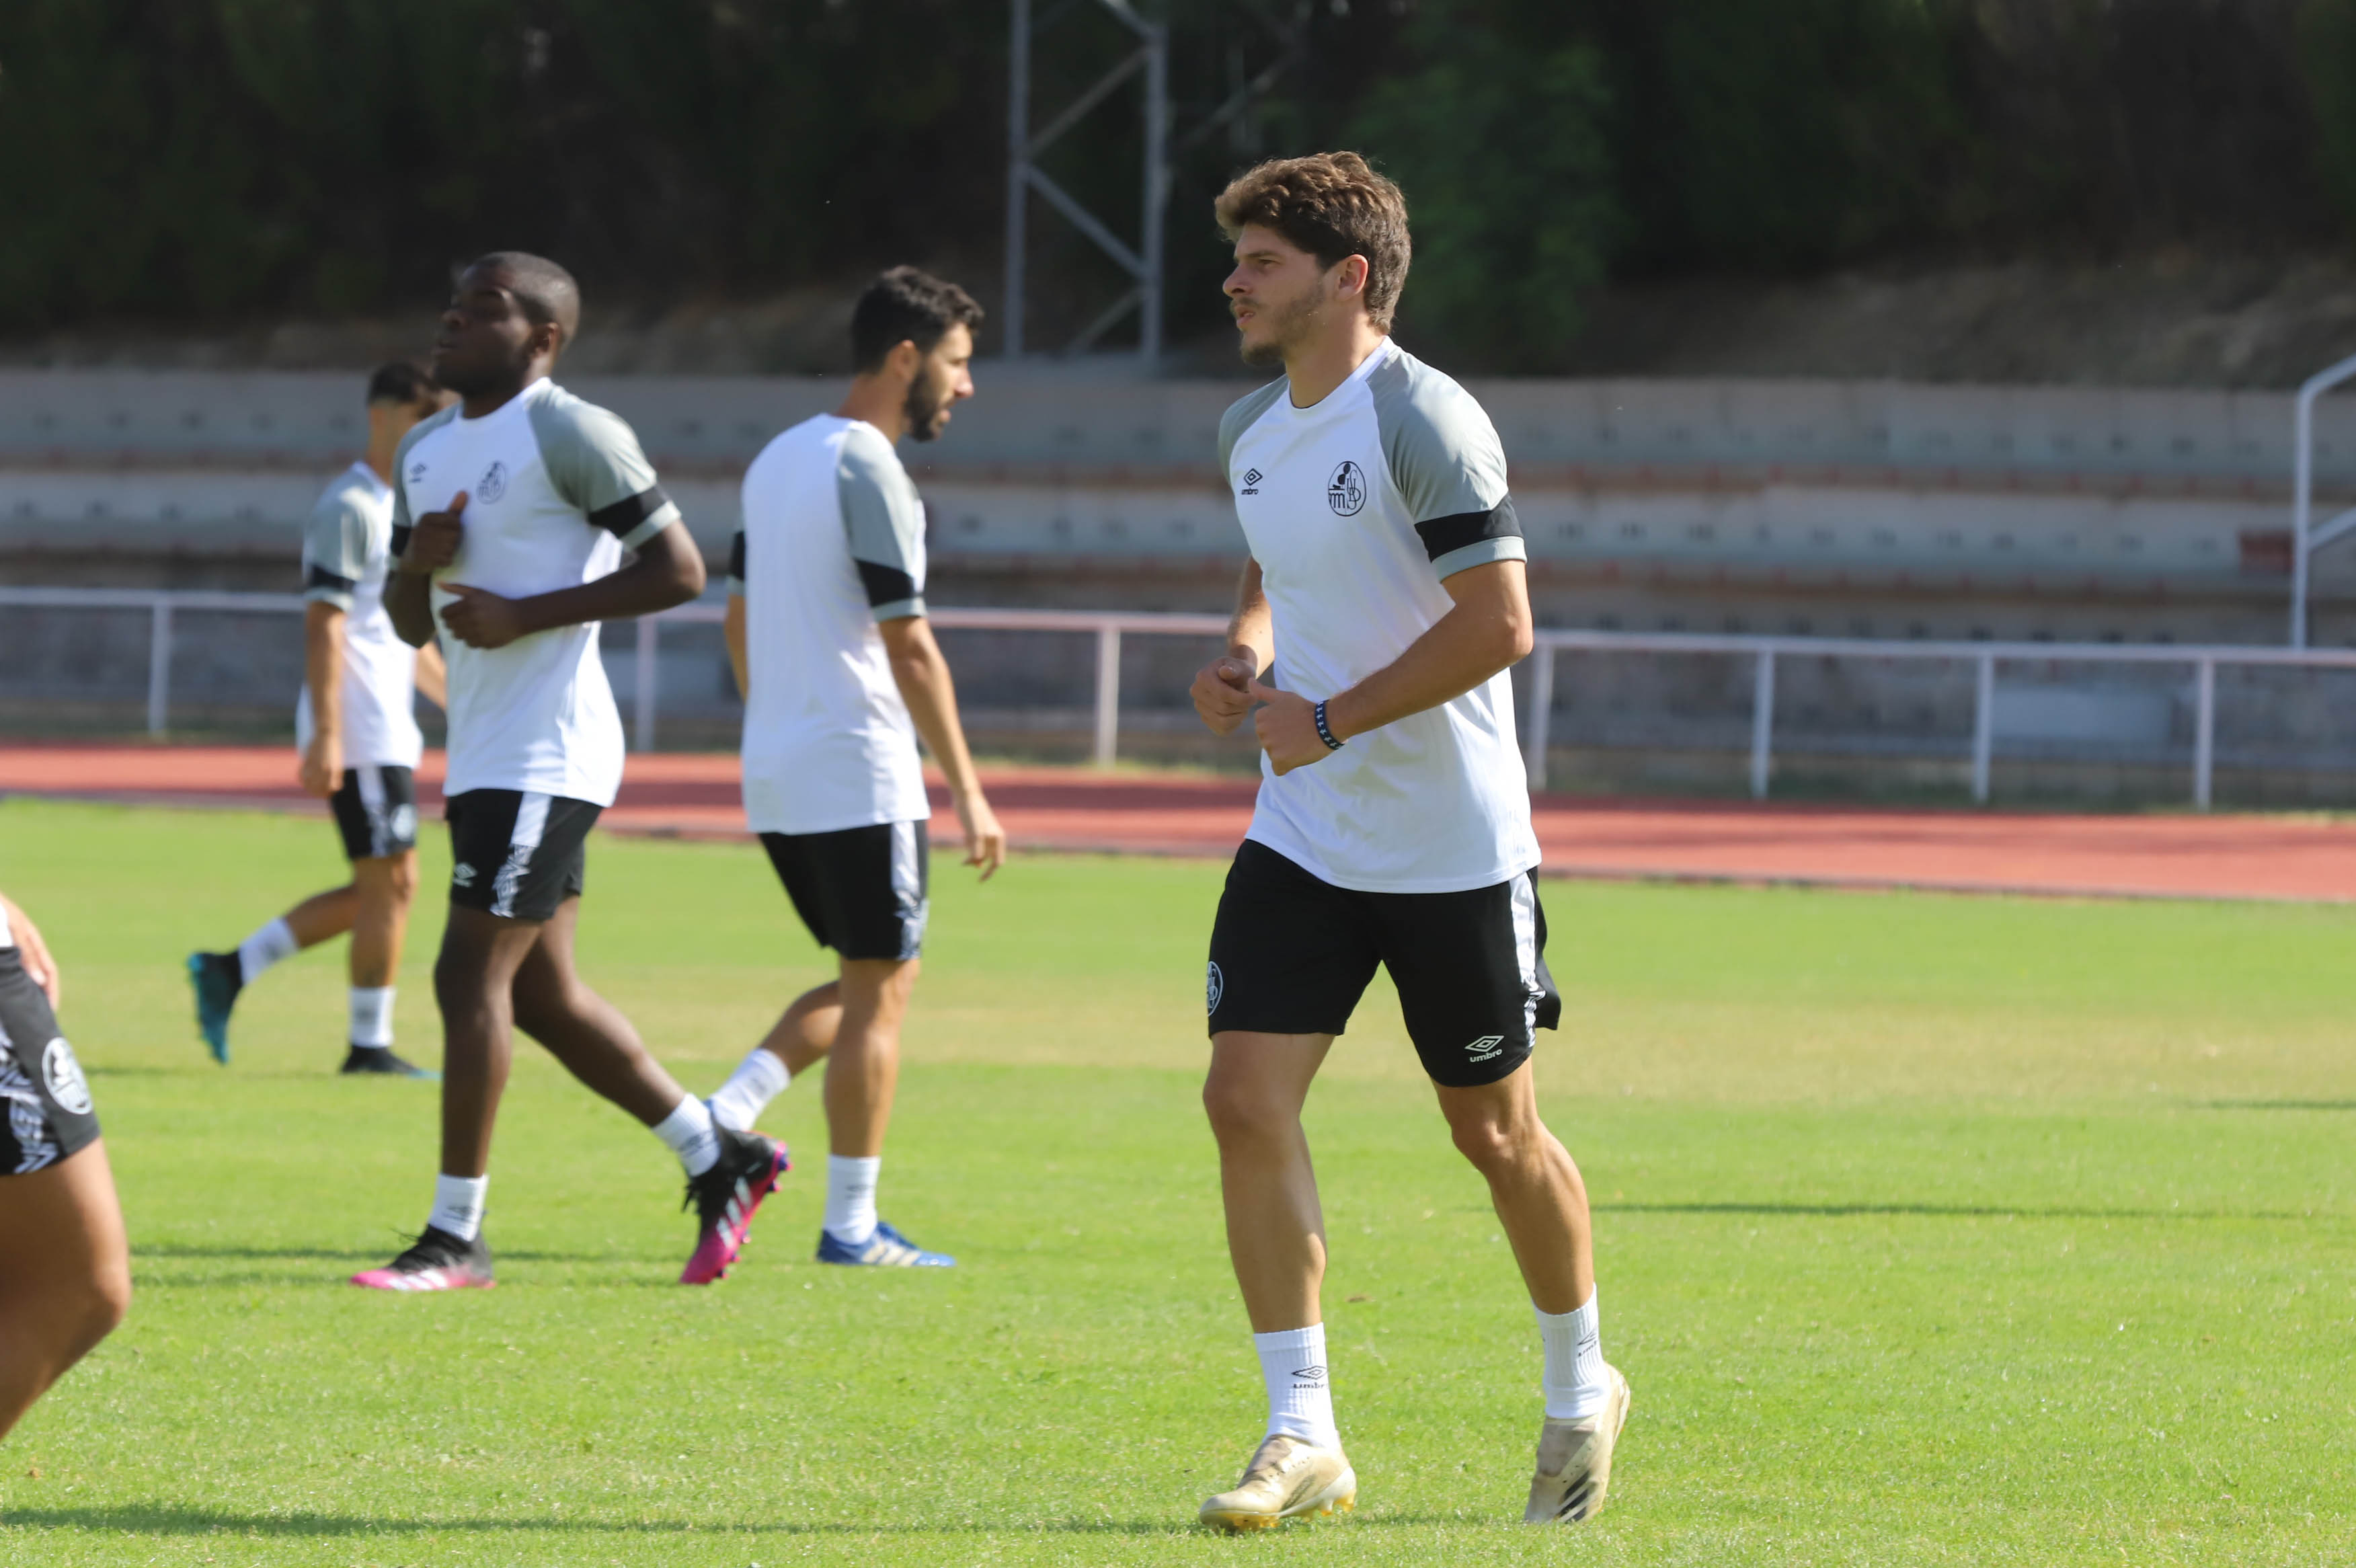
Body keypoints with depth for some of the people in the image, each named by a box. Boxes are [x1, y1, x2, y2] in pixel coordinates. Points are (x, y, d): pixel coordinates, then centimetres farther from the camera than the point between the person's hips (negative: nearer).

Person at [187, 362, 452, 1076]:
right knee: (390, 884, -6)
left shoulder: (400, 509, 19)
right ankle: (369, 1044, 1)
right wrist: (325, 736, -24)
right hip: (359, 733, -10)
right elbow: (324, 627, -18)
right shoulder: (349, 508, -11)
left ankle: (230, 969, 15)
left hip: (389, 734, 10)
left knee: (382, 889, 11)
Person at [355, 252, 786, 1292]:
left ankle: (456, 1237, -6)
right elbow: (409, 624, 21)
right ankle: (720, 1158, 24)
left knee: (470, 980, -11)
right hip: (482, 758, 9)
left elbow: (679, 572, -14)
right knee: (540, 995, 11)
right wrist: (417, 563, -3)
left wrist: (528, 614, -18)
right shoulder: (427, 452, 16)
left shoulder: (571, 434, -10)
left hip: (546, 757, -9)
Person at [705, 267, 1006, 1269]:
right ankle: (851, 1225, 1)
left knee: (863, 983, 18)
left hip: (774, 779, 9)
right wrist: (967, 791, -15)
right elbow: (908, 648, -17)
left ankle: (726, 1115, 1)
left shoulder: (777, 459, 13)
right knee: (879, 990, 0)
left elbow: (739, 615, 20)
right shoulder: (869, 472, -15)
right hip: (858, 777, -9)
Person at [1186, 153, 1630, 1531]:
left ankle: (1582, 1390, 30)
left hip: (1453, 848, -7)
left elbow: (1499, 623, -22)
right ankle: (1304, 1436, -6)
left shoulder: (1425, 421, -17)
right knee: (1247, 1098, -9)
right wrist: (1249, 652, 5)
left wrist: (1330, 720, -20)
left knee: (1495, 1131, 6)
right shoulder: (1254, 432, 8)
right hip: (1301, 841, 7)